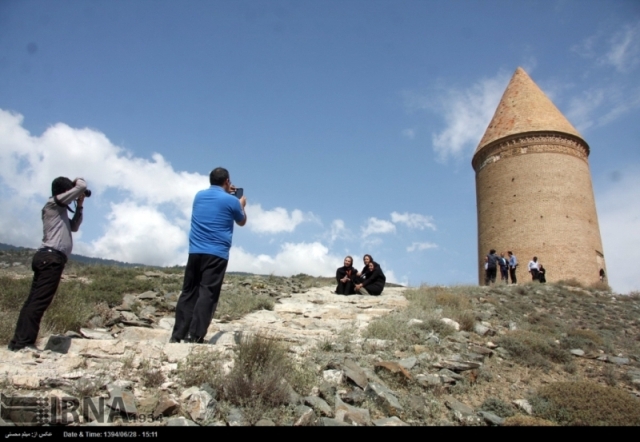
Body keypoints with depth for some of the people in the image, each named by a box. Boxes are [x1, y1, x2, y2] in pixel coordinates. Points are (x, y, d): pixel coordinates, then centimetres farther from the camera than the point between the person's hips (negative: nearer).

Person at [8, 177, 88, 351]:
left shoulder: (60, 210, 25)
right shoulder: (54, 203, -2)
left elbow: (74, 227, 33)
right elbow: (82, 186, -10)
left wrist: (80, 206, 25)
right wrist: (78, 180, 13)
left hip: (46, 257, 10)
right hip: (51, 257, -10)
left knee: (34, 300, 6)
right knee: (40, 301, -13)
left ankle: (19, 341, 6)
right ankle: (25, 342, -15)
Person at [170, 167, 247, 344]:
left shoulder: (199, 196, 12)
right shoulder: (231, 201, -2)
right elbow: (242, 222, 17)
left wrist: (225, 192, 41)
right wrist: (242, 205, 33)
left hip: (195, 252, 5)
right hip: (216, 254, -5)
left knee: (188, 292, 9)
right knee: (207, 294, -5)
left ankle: (177, 335, 8)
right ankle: (195, 336, -10)